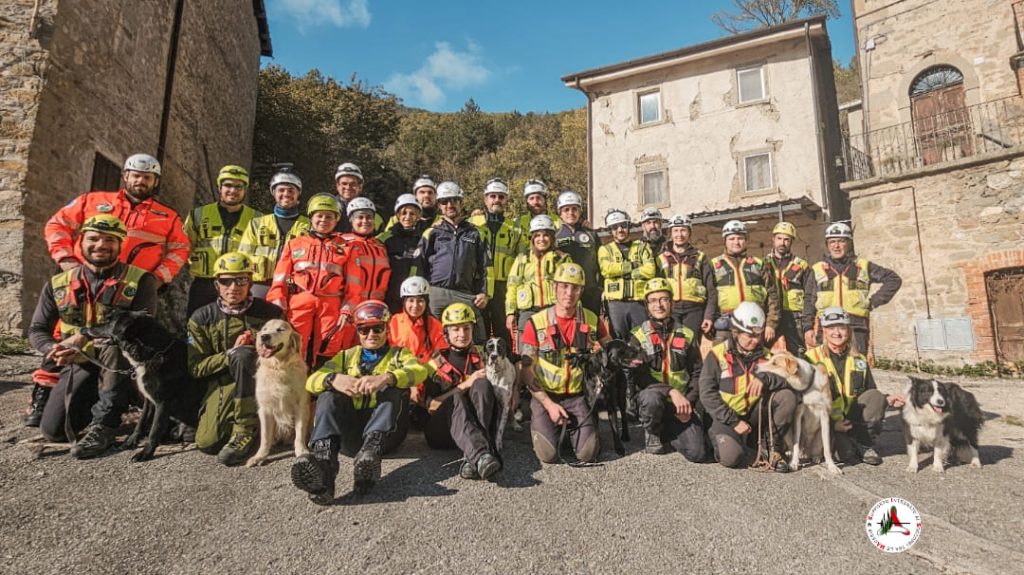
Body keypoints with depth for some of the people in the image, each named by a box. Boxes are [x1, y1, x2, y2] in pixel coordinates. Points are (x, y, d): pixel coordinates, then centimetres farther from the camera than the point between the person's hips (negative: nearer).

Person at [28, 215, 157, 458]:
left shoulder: (140, 281, -7)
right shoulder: (58, 284, 6)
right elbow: (37, 330, 10)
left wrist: (86, 337, -24)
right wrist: (55, 351, -13)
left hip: (122, 363, -3)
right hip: (79, 366, 4)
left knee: (115, 346, -38)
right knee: (53, 430, -12)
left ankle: (104, 424, -22)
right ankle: (96, 404, 22)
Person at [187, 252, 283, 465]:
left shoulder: (269, 312, -2)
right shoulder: (201, 319, 2)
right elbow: (195, 368, 1)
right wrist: (230, 355, -15)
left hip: (260, 381, -1)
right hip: (223, 384, 2)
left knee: (244, 353, -33)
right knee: (207, 443, -19)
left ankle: (247, 431, -23)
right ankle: (236, 421, 16)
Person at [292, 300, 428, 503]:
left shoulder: (399, 354, 18)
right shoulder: (346, 356, 23)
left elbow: (420, 370, -8)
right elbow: (312, 381, 5)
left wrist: (386, 378, -29)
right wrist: (334, 379, -20)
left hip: (387, 432, -1)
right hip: (347, 432, 2)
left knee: (393, 387, -23)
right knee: (329, 393, -19)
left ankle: (371, 449, -47)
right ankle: (323, 456, -45)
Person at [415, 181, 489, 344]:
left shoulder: (473, 232, 16)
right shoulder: (433, 231, 11)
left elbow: (483, 266, 14)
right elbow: (419, 264, 8)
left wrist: (484, 293, 5)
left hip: (466, 295, 1)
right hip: (436, 294, -1)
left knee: (476, 340, -3)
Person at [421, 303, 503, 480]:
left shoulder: (482, 356, 14)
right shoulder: (436, 363, 9)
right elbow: (430, 404, -3)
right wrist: (466, 384, -15)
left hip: (481, 425, 1)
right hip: (443, 428, -1)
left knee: (482, 384, -26)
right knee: (455, 398, -32)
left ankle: (473, 459, -43)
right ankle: (480, 454, -58)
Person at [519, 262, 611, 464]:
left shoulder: (593, 320, 0)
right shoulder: (536, 323, -6)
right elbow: (526, 371, -5)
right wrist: (549, 404, -13)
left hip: (579, 396, 2)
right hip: (545, 396, -1)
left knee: (588, 453, -12)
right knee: (548, 454, -16)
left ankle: (571, 429, 20)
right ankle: (541, 425, 17)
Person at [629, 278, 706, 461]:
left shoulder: (687, 335, 9)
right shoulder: (638, 336, -1)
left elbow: (697, 373, 10)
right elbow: (640, 376, -11)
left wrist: (688, 401, -6)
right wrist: (671, 391, -24)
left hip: (682, 402, 2)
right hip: (651, 397, -2)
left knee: (697, 453, -15)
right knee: (652, 398, -39)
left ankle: (668, 431, 19)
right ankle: (652, 433, -4)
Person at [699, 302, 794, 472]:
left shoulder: (766, 355, 6)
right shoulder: (717, 355, -8)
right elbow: (707, 394, -12)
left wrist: (766, 379, -29)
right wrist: (733, 422, -17)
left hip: (756, 414, 4)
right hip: (727, 418, -4)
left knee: (787, 397, -19)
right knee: (731, 457, -30)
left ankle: (772, 447, -3)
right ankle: (720, 437, 7)